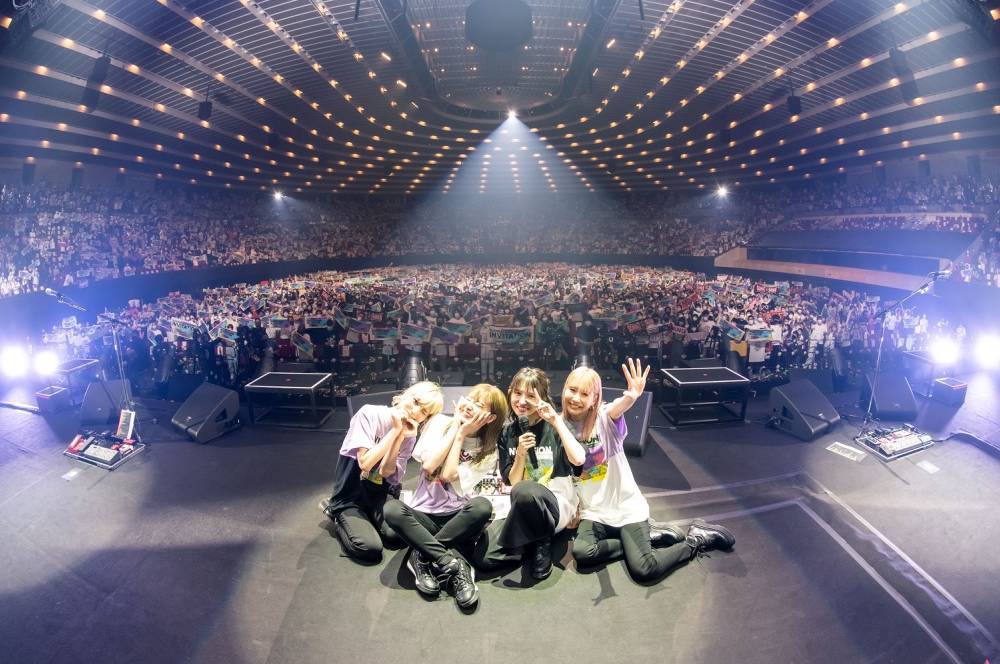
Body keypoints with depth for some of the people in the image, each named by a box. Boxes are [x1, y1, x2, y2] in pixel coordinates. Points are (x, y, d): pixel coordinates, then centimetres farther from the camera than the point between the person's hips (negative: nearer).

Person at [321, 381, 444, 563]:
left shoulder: (410, 435, -4)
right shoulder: (369, 414, -18)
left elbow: (386, 472, -15)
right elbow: (365, 463, -24)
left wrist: (401, 437, -26)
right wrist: (395, 430, -25)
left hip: (381, 493, 4)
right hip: (350, 495, -3)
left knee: (397, 535, -22)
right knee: (370, 549, -21)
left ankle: (368, 518, 9)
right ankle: (337, 515, 7)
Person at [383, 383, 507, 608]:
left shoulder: (487, 450, 0)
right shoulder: (441, 423, 2)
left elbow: (448, 475, -13)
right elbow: (429, 465, -13)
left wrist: (461, 434, -8)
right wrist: (455, 427, -8)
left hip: (458, 519, 0)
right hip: (423, 515, 0)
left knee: (482, 506, -33)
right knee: (392, 509, -31)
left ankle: (422, 557, -22)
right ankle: (453, 564, -30)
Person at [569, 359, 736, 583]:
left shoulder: (604, 417, -12)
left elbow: (618, 407, -37)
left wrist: (631, 397, -60)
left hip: (626, 506, -3)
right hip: (593, 512, 4)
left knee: (643, 570, -19)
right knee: (582, 553, -26)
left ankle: (696, 539, 10)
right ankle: (647, 538, -2)